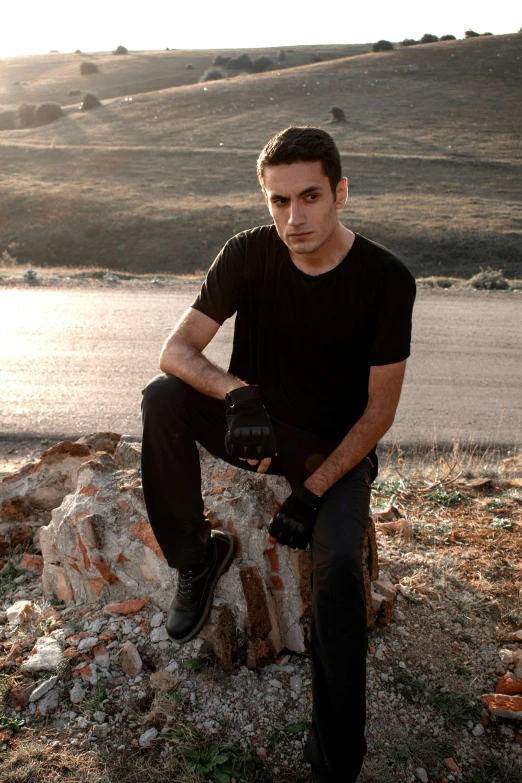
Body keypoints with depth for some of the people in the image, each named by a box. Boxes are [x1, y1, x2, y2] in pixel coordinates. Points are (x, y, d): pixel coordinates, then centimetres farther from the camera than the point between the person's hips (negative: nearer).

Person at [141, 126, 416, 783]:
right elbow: (176, 349, -15)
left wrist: (312, 492, -19)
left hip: (337, 450, -2)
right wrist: (237, 392, -36)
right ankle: (197, 556, -5)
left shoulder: (386, 280, -16)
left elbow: (380, 410, -12)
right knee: (162, 398, -24)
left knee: (338, 565, -29)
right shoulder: (249, 254, -10)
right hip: (254, 427, 3)